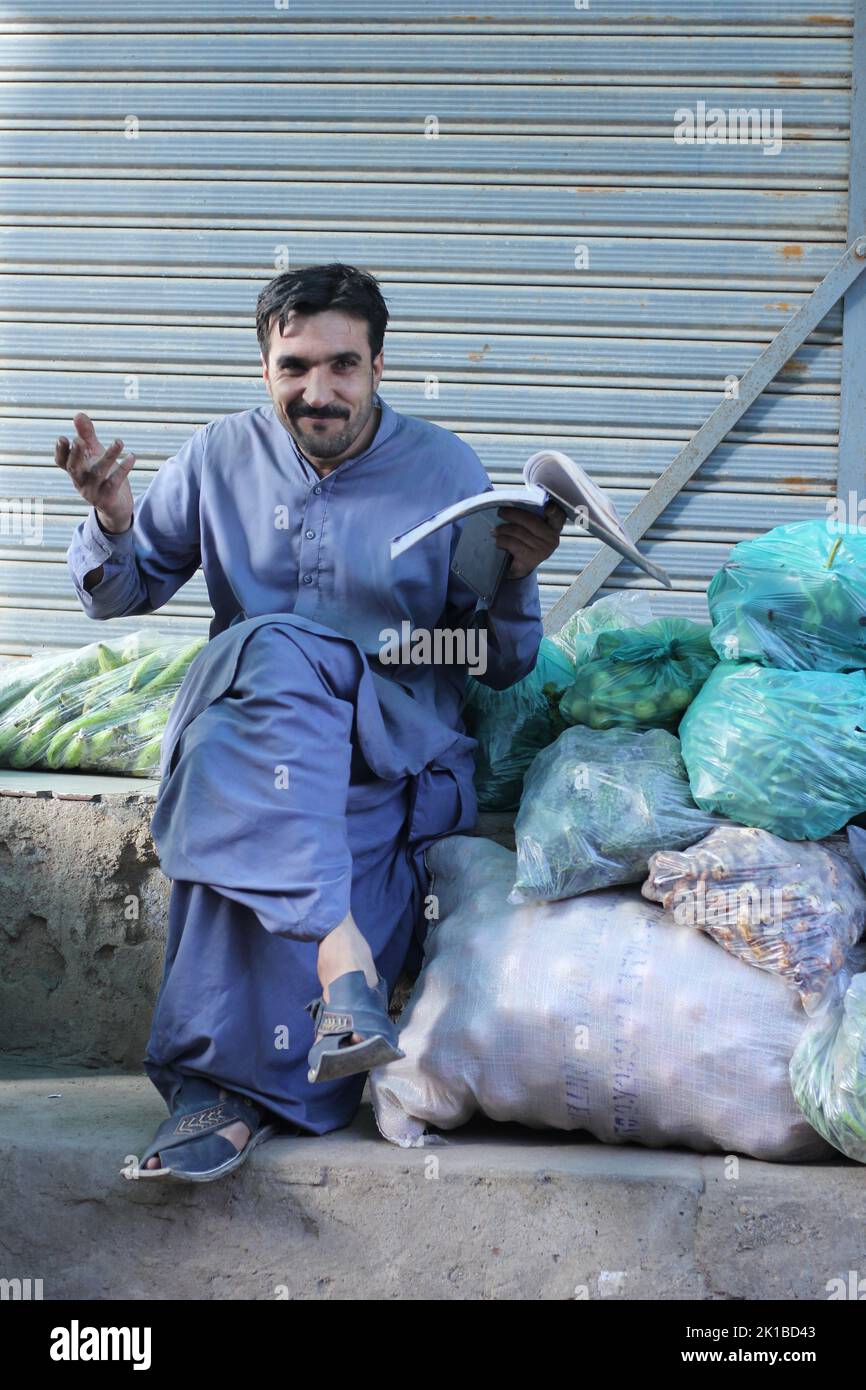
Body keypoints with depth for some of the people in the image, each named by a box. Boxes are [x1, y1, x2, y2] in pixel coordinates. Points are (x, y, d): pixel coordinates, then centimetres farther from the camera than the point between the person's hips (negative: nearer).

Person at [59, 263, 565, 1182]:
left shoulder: (445, 469, 3)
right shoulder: (224, 456, 7)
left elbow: (501, 667, 4)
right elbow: (121, 594, 14)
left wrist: (515, 582, -18)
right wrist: (112, 523, -9)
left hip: (395, 752, -1)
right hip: (235, 716, 1)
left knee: (251, 817, -35)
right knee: (278, 652, -36)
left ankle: (229, 1082, -36)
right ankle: (340, 950, -49)